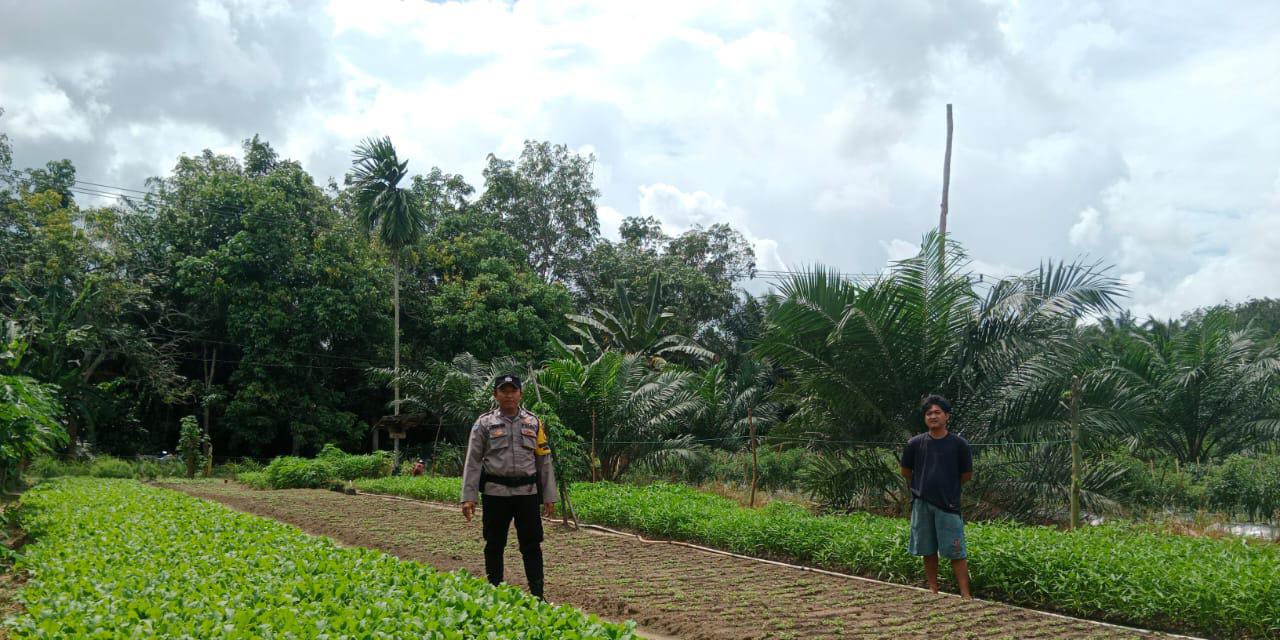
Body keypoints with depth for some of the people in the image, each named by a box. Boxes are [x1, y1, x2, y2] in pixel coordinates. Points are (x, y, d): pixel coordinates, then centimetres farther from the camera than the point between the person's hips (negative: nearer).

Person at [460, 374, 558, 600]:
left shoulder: (533, 423, 8)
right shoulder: (485, 424, 3)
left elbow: (544, 461, 10)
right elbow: (473, 462, 1)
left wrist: (549, 496, 6)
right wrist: (468, 497, -6)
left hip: (527, 492, 1)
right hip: (496, 493, -1)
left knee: (532, 545, 3)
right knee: (494, 545, 7)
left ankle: (537, 595, 10)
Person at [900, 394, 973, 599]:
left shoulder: (959, 444, -3)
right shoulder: (915, 444, 1)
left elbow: (967, 475, 6)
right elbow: (906, 472, 13)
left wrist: (946, 486, 10)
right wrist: (924, 485, 11)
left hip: (948, 504, -2)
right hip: (922, 504, 2)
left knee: (956, 552, -3)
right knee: (928, 551, 10)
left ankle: (965, 595, 0)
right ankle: (933, 591, 20)